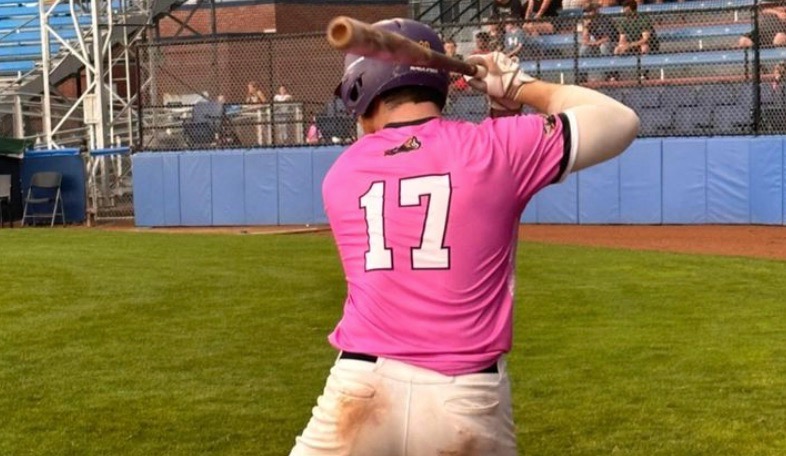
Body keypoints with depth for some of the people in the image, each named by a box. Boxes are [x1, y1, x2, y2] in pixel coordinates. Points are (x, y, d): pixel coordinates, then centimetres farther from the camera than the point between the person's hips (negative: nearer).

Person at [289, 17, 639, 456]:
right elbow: (620, 121, 6)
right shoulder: (492, 148, -1)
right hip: (470, 402, -1)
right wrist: (522, 87, 17)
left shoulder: (340, 175, 9)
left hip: (360, 394, 1)